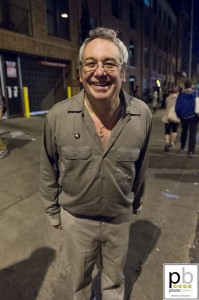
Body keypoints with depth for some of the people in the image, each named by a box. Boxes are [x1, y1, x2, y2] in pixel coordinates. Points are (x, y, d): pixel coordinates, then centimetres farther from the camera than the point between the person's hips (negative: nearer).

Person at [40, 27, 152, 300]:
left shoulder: (142, 114, -16)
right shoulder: (57, 116, -19)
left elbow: (140, 167, 0)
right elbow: (48, 172, -5)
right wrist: (53, 213, 4)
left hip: (120, 218, 1)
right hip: (75, 218, 0)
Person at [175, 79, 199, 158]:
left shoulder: (181, 95, -5)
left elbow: (177, 107, -6)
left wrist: (179, 115, 8)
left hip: (184, 117, 2)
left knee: (184, 131, 24)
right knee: (192, 134, 1)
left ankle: (182, 146, 35)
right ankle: (191, 151, -7)